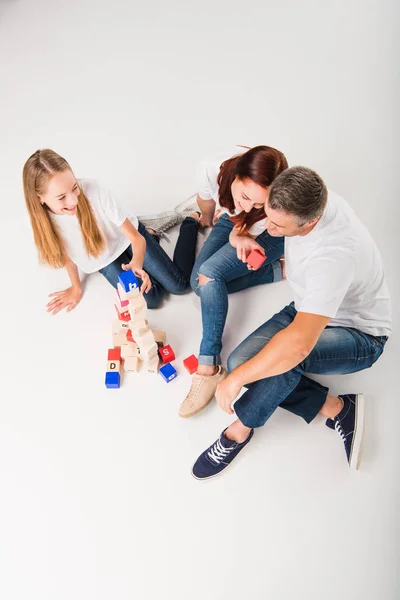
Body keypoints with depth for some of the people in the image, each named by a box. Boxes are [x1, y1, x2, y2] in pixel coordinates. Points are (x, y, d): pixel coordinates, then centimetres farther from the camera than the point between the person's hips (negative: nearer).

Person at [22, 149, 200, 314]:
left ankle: (191, 222, 21)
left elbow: (135, 236, -28)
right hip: (104, 262, 2)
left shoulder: (94, 190, -36)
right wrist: (76, 287, 9)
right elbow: (65, 252, -4)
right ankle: (152, 237, 14)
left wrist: (137, 263, -50)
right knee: (150, 299, -13)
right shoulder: (41, 219, -26)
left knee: (179, 284, -4)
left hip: (126, 238, -2)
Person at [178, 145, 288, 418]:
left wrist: (241, 238, -48)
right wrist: (207, 219, 12)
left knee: (209, 274, -26)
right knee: (201, 283, -8)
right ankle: (277, 270, -3)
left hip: (270, 236, -5)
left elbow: (238, 235, -25)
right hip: (229, 220, 5)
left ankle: (209, 366, -25)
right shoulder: (212, 169, -34)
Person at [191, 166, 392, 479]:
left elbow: (298, 343, -47)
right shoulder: (307, 197, -17)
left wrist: (235, 379, -36)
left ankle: (241, 430, -11)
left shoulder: (334, 256, -40)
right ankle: (334, 407, -4)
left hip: (359, 335, -7)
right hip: (311, 310, 8)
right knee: (240, 361, -14)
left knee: (287, 356, -38)